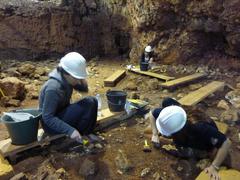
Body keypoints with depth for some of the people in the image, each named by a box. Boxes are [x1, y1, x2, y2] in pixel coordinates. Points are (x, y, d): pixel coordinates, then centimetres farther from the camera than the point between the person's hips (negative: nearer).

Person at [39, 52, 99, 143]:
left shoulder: (68, 79, -6)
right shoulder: (53, 88, -30)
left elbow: (84, 89, 9)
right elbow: (47, 117, -28)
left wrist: (82, 79, -12)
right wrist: (70, 130, -32)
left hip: (63, 114, 8)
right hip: (51, 124, -8)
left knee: (92, 101, -5)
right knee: (87, 104, -23)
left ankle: (87, 133, 3)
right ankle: (77, 138, -5)